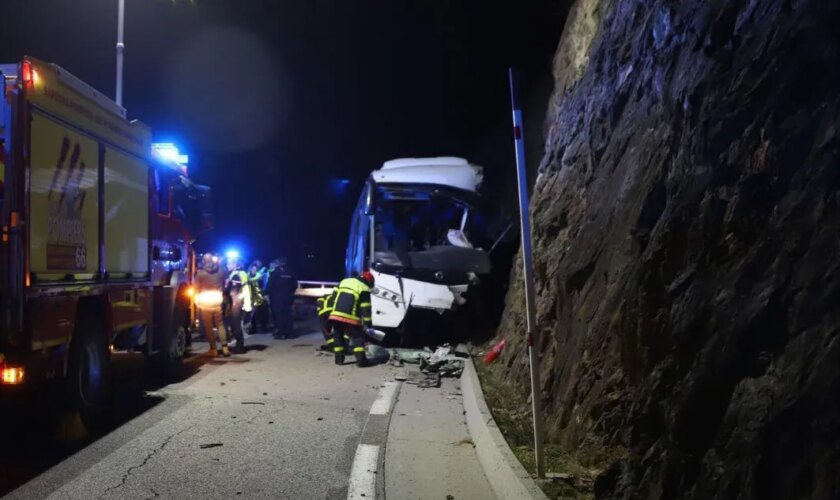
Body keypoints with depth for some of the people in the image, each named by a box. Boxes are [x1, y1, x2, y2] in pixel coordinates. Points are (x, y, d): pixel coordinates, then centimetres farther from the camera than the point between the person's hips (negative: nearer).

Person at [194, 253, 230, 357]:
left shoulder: (200, 273, -7)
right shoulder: (220, 271, 2)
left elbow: (197, 289, -1)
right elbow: (223, 285, 13)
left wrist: (197, 301, 12)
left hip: (205, 303, -3)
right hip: (217, 302, 3)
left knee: (208, 327, 4)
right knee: (220, 324, 11)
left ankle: (213, 349, 4)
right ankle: (224, 347, 1)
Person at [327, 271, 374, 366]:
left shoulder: (344, 281, 19)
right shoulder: (364, 289, 1)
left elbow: (334, 298, 19)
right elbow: (365, 309, -3)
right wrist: (368, 323, 2)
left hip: (335, 315, 4)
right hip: (350, 318, -4)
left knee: (338, 336, 21)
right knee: (358, 337, 8)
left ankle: (339, 358, 19)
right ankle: (361, 359, -2)